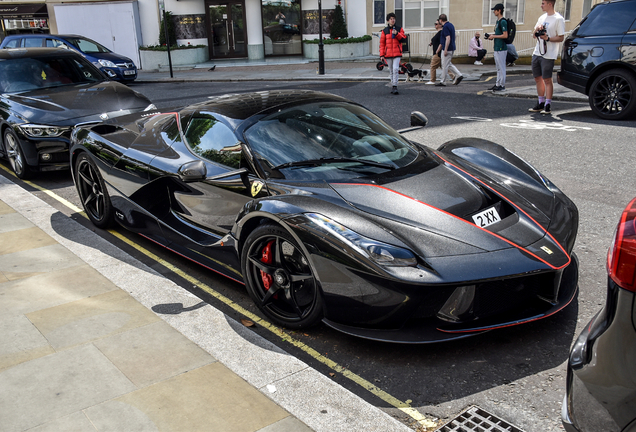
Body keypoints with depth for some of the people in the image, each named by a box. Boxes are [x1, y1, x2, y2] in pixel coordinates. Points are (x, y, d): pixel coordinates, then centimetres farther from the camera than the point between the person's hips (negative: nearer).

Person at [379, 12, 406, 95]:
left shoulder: (399, 29, 7)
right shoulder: (385, 31, 7)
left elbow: (403, 38, 2)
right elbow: (382, 43, 7)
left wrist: (397, 34, -15)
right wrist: (382, 55, 0)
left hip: (397, 53, -1)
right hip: (388, 54, 1)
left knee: (395, 69, -16)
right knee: (391, 71, 8)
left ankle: (395, 87, -15)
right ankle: (392, 86, 19)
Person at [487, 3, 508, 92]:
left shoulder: (503, 22, -15)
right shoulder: (498, 21, 16)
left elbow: (505, 35, -21)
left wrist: (494, 36, -14)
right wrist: (492, 36, 9)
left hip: (501, 49, -10)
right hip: (497, 48, 10)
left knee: (501, 68, -5)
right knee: (498, 68, 14)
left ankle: (502, 85, -1)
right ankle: (498, 84, 20)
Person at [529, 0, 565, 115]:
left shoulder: (558, 19, -7)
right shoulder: (542, 18, 15)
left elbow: (560, 38, -9)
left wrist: (548, 38, -22)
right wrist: (536, 29, -3)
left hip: (548, 55, -7)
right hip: (537, 53, 8)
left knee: (547, 80, -5)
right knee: (538, 78, 11)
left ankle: (548, 105, 0)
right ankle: (541, 103, 21)